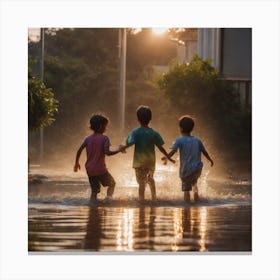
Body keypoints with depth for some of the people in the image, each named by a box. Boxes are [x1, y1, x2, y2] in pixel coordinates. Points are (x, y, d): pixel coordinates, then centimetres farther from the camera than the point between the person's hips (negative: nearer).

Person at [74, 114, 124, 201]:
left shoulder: (88, 138, 6)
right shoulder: (104, 138, -7)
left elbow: (79, 151, 3)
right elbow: (107, 152, -20)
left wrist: (76, 163, 16)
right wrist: (118, 150, -7)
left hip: (90, 170, 4)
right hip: (101, 169, -4)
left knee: (94, 190, 12)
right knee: (112, 183, 16)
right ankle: (109, 196, -11)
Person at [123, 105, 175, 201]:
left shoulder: (135, 132, -10)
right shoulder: (154, 133, -4)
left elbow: (129, 143, -25)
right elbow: (161, 148, 0)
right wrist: (169, 158, 9)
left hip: (139, 162, -3)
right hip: (151, 161, 3)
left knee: (141, 183, -1)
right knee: (150, 179, 25)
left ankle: (141, 200, -7)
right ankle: (154, 197, 35)